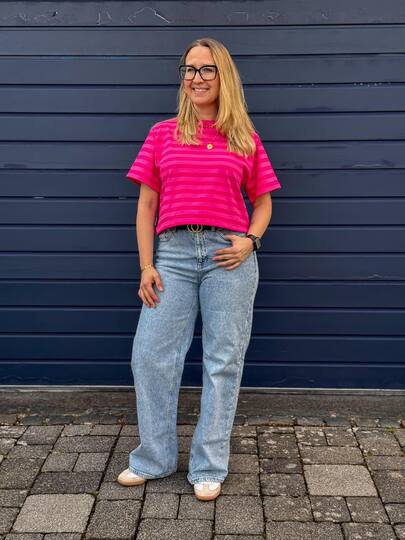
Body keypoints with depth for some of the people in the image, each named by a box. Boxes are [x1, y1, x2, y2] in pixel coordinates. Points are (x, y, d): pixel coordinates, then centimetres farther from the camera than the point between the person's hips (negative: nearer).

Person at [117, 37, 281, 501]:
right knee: (150, 355, -1)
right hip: (173, 253, 1)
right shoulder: (162, 134, 10)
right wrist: (146, 266, 0)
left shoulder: (246, 139, 10)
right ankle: (154, 458, 19)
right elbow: (146, 204, 8)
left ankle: (209, 468, 17)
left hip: (229, 254, 0)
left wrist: (250, 240, -5)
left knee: (223, 361, 3)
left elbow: (262, 202, 15)